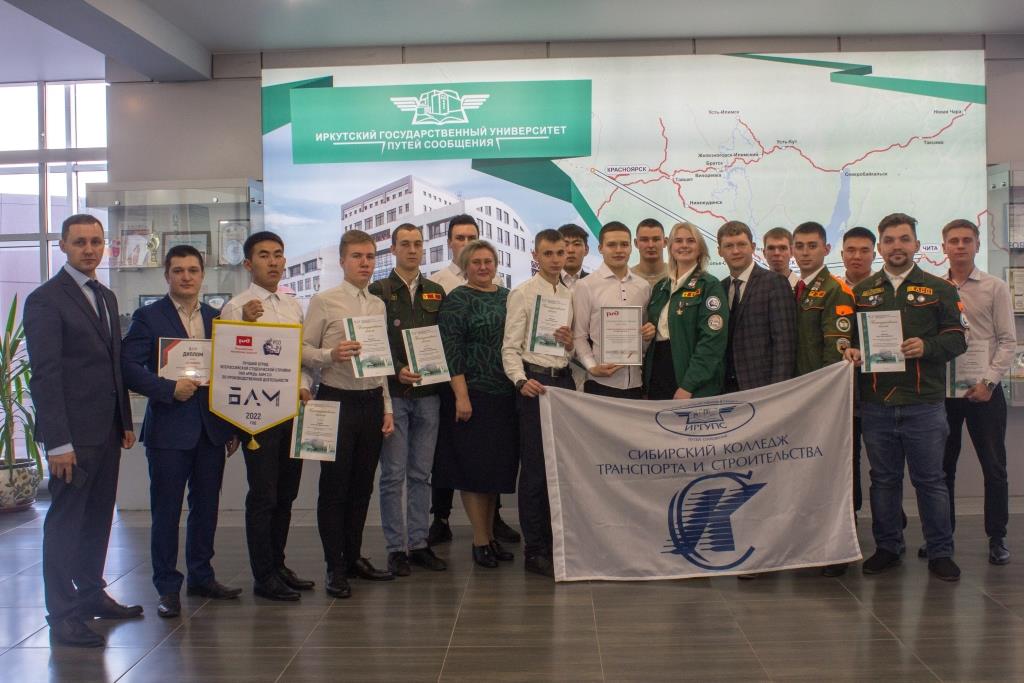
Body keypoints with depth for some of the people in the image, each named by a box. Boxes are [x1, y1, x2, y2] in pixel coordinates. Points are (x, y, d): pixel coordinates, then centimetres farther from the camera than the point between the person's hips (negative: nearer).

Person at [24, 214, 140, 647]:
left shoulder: (106, 297, 15)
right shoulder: (45, 299, -10)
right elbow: (44, 374, -15)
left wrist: (125, 421, 15)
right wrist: (58, 441, -19)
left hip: (107, 429, 8)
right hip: (72, 433, -8)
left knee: (98, 517, 15)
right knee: (65, 521, 1)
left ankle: (92, 595, 29)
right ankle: (62, 616, 10)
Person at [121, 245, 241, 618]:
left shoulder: (216, 318, 12)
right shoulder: (148, 317, -2)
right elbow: (128, 367, -10)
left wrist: (233, 428, 10)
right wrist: (169, 388, -19)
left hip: (211, 429, 5)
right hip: (169, 429, -4)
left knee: (206, 506, 12)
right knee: (166, 510, 2)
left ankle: (201, 576, 26)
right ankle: (167, 587, 12)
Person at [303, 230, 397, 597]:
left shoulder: (379, 305, 12)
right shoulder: (324, 301, -4)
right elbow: (303, 350, -5)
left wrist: (387, 407, 13)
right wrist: (331, 355, -24)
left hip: (372, 402, 5)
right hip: (337, 400, -5)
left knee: (362, 486, 12)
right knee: (334, 487, 1)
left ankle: (353, 557, 25)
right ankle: (335, 567, 11)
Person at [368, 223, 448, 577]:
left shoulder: (436, 292, 12)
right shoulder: (377, 291, 0)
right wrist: (397, 371, -18)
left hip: (428, 393, 4)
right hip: (392, 392, -3)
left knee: (421, 474, 9)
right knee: (393, 474, 1)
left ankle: (419, 544, 17)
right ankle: (396, 548, 9)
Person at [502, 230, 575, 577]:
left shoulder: (571, 295, 15)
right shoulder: (523, 293, -2)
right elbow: (510, 348, -6)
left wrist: (570, 343, -4)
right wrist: (521, 380, -23)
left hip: (564, 379, 6)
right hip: (535, 382, -6)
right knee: (535, 467, -3)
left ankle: (557, 540, 22)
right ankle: (535, 549, 5)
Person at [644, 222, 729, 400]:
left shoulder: (709, 285, -6)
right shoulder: (660, 287, 13)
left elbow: (713, 340, -14)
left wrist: (688, 386, -20)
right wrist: (646, 381, 8)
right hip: (657, 377, 5)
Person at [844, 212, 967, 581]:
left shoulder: (939, 289, 5)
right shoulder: (862, 292, 12)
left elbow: (956, 338, 1)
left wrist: (925, 347, -17)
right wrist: (851, 350, -6)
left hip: (923, 402, -2)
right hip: (876, 402, 2)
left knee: (930, 479, 3)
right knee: (883, 479, 10)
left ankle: (940, 552, 15)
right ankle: (887, 547, 22)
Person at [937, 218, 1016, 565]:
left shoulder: (995, 288, 1)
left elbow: (1008, 342, -2)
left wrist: (988, 382, -11)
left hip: (983, 390, -1)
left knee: (994, 467, 4)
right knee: (942, 465, 9)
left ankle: (997, 537, 16)